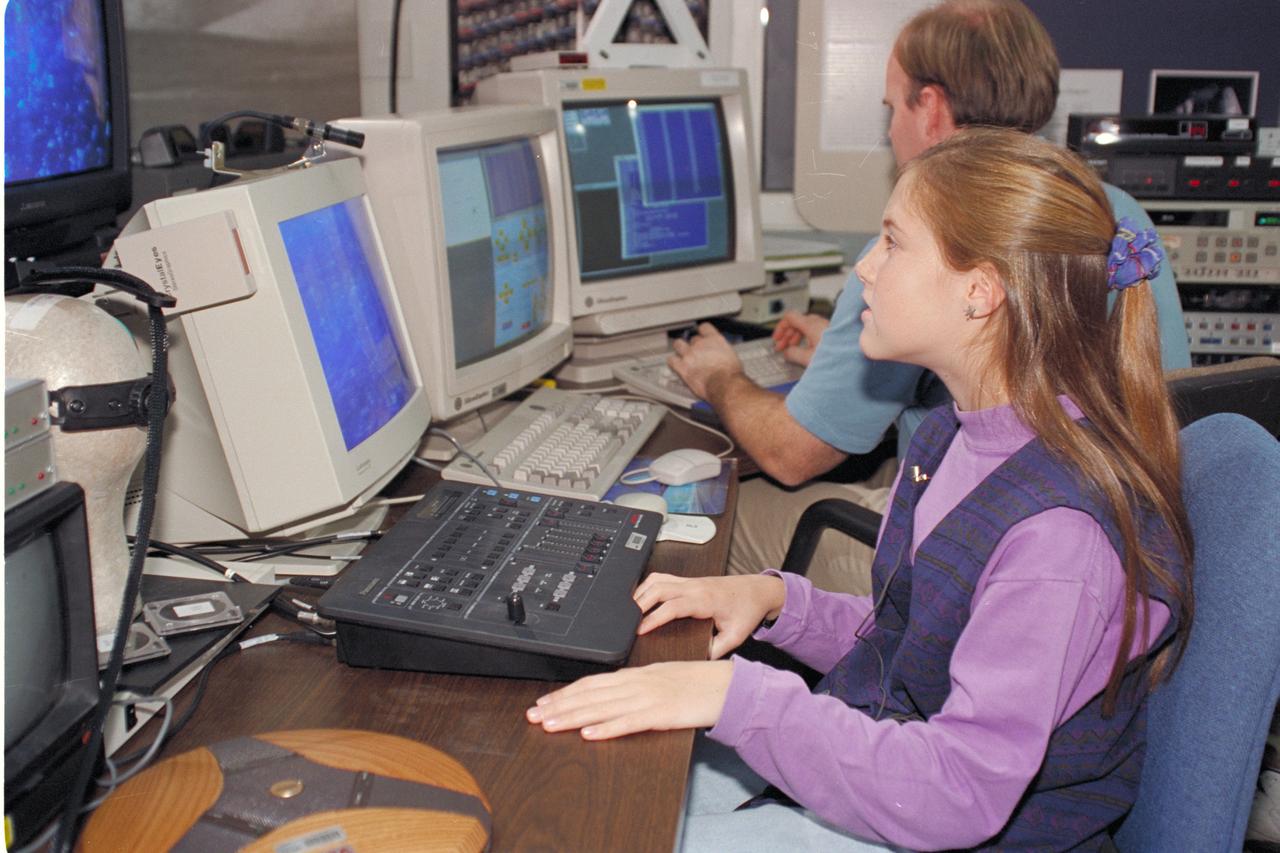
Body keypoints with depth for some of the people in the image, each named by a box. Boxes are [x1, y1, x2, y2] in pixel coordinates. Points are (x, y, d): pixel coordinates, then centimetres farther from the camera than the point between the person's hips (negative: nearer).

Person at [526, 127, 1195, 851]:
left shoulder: (1062, 530, -29)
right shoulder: (955, 434, 2)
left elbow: (958, 795, -31)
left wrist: (735, 695, -32)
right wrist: (776, 600, -4)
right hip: (873, 758, 8)